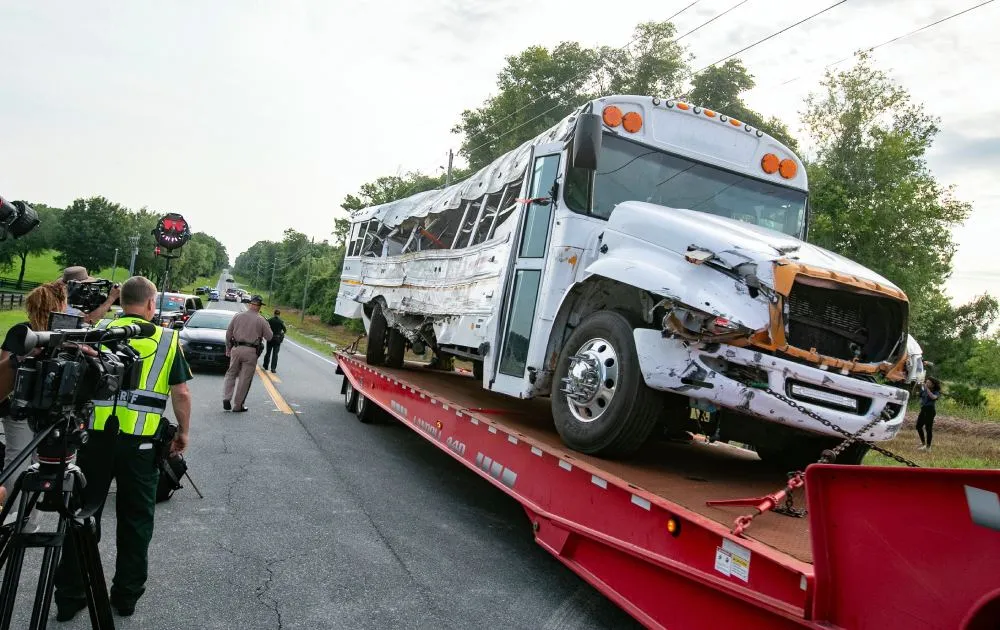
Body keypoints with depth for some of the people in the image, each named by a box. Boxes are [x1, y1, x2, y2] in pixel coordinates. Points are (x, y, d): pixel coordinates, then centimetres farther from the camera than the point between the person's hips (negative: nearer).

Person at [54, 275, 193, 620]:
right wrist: (183, 431, 11)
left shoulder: (99, 330, 4)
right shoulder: (168, 339, 0)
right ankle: (126, 595, 21)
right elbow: (181, 392, -1)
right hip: (141, 440, -1)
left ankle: (69, 596, 20)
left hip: (96, 433, 2)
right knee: (135, 518, 11)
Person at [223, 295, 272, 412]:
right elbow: (269, 337, 1)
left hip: (236, 349, 2)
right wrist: (265, 325, 16)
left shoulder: (238, 316, 3)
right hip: (251, 351, -2)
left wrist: (228, 349, 17)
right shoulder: (261, 320, -4)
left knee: (231, 374, 18)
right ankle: (238, 405, 10)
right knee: (245, 379, 5)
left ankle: (226, 398, 6)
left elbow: (228, 334, 7)